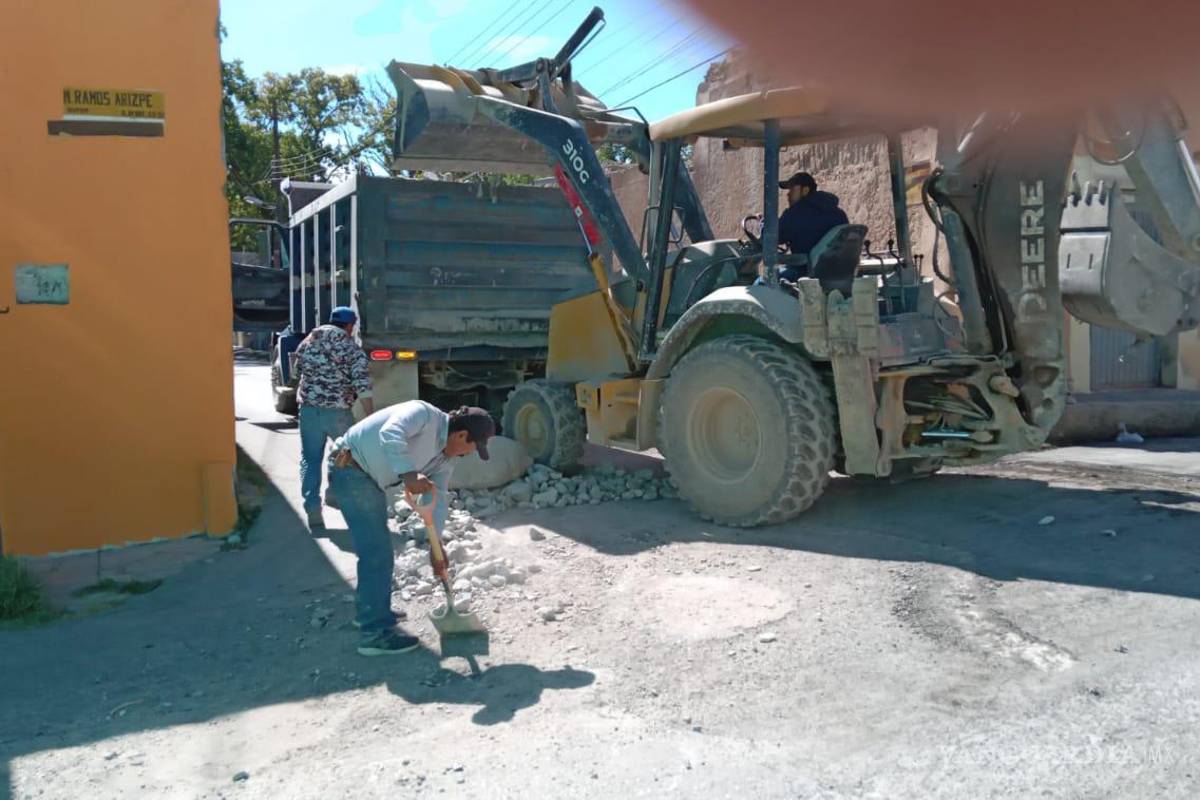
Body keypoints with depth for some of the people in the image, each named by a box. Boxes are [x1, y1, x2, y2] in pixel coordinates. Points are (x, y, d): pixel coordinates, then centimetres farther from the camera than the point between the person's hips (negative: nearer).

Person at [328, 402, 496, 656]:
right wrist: (408, 474, -51)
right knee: (377, 552, -10)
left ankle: (369, 611, 41)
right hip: (350, 468, -10)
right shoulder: (423, 414, -21)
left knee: (376, 548, 22)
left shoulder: (446, 456, 5)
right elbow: (390, 434, -40)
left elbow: (438, 498, 6)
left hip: (371, 479, 10)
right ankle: (376, 633, -2)